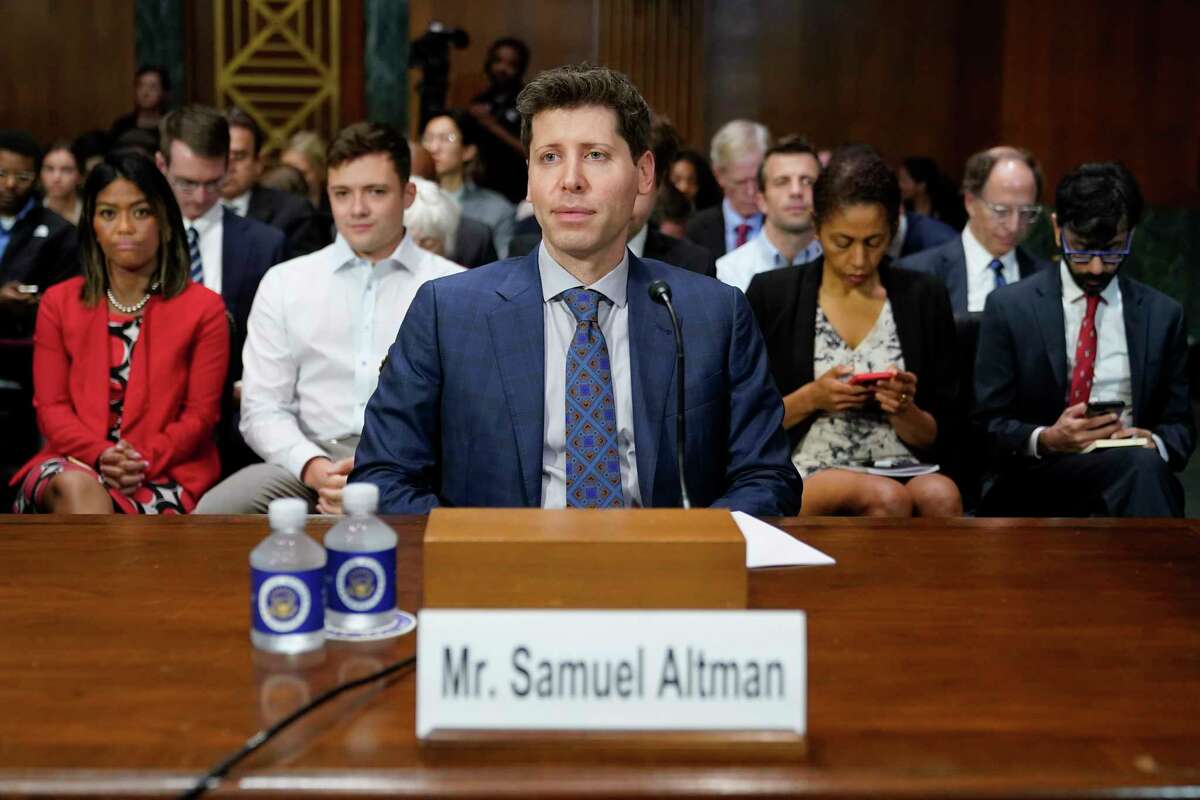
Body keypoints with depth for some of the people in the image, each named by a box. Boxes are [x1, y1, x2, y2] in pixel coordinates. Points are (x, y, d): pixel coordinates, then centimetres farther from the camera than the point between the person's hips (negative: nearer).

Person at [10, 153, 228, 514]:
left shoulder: (203, 308, 6)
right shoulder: (59, 303, 14)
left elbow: (200, 415, 2)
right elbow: (51, 407, 6)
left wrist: (144, 461, -16)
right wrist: (100, 455, -14)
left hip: (166, 474, -2)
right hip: (75, 464, 2)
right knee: (76, 487, -35)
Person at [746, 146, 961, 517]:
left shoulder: (925, 298, 11)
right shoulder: (771, 295, 6)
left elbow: (940, 439, 12)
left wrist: (904, 412, -10)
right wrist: (810, 399, -11)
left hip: (903, 475, 2)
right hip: (806, 479, -2)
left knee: (941, 494, -34)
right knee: (886, 497, -35)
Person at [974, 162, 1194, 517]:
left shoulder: (1163, 315, 13)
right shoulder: (1008, 308, 5)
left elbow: (1180, 424, 16)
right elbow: (990, 424, 4)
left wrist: (1154, 444, -8)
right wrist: (1045, 440, -17)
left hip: (1133, 469, 3)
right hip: (1037, 481, -3)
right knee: (1140, 466, -35)